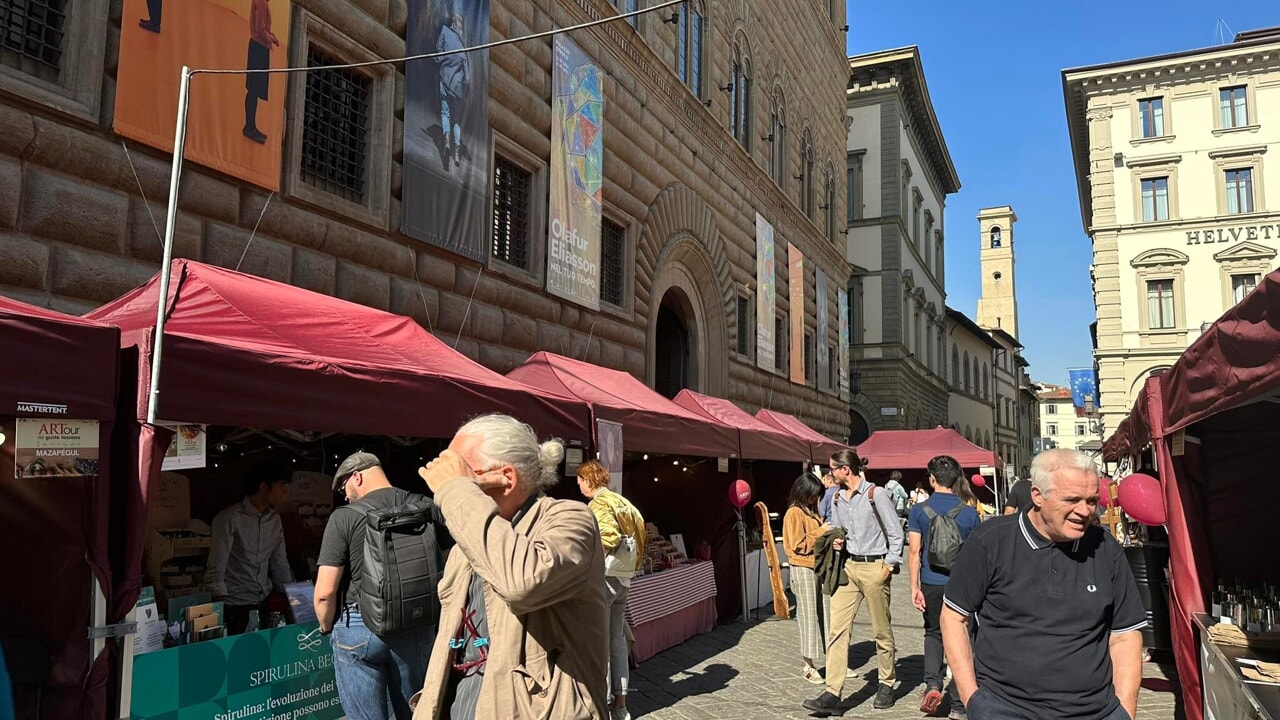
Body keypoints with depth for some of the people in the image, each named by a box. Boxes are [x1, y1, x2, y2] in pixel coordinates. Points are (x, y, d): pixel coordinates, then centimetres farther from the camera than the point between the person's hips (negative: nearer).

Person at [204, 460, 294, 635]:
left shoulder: (275, 520, 8)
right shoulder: (229, 518, -12)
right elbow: (216, 569, -14)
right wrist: (220, 608, -18)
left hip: (264, 605, 6)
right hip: (235, 609, -6)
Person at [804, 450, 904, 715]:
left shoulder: (876, 494, -8)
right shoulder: (837, 499, 10)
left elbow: (896, 533, -4)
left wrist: (889, 565, -9)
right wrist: (836, 541, 3)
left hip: (874, 567, -5)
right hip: (848, 566, 5)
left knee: (881, 630, 7)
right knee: (837, 628, -4)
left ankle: (887, 684, 27)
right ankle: (832, 694, -5)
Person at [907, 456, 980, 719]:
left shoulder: (918, 510, -4)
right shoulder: (969, 513, -3)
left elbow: (914, 551, -6)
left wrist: (914, 587, -2)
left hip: (931, 584, 1)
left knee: (933, 633, 21)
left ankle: (933, 685, 5)